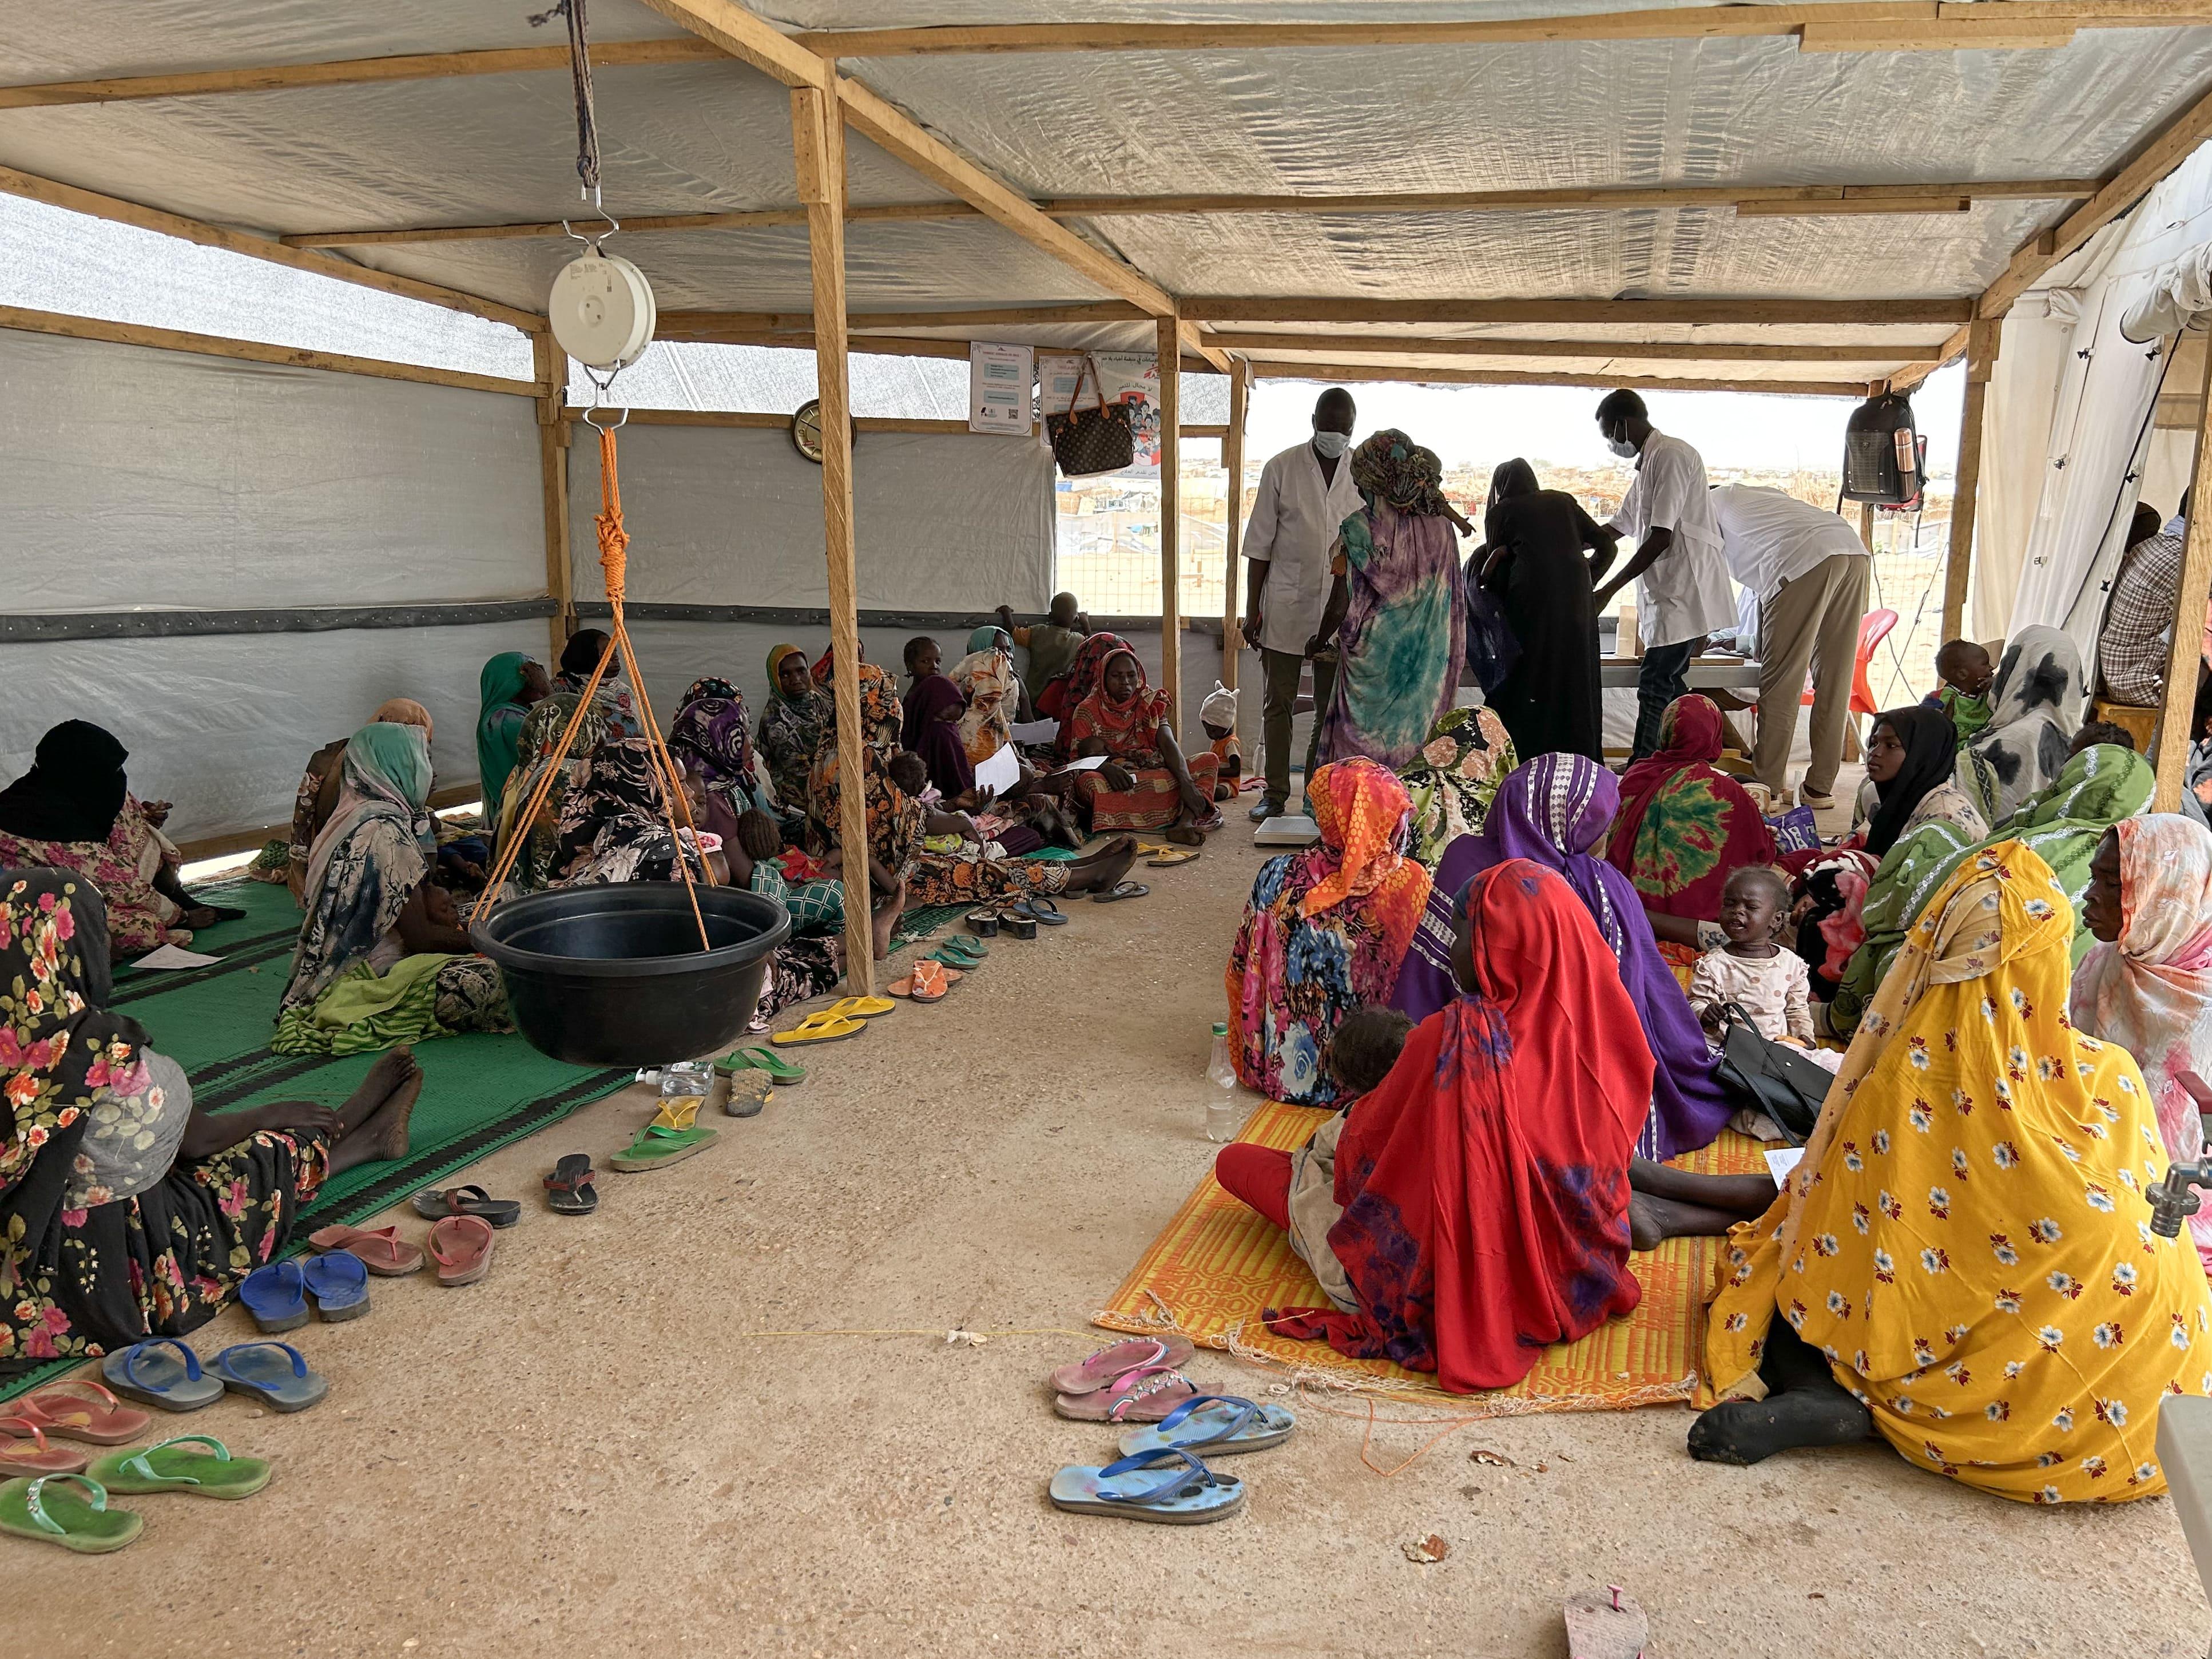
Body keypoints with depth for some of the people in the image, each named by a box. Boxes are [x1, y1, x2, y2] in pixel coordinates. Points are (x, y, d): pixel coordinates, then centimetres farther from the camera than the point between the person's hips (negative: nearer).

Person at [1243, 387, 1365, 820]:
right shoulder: (1281, 468, -1)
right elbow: (1259, 546, 1)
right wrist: (1252, 610, -2)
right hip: (1286, 606, -1)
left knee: (1332, 708, 8)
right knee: (1278, 704, 3)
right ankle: (1275, 793, 12)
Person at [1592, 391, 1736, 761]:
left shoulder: (1670, 455, -13)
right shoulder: (1648, 462, 19)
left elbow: (1661, 537, -19)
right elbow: (1619, 527, 27)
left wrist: (1609, 590, -16)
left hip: (1685, 592, -10)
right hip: (1669, 592, 10)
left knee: (1654, 687, -10)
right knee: (1667, 685, 11)